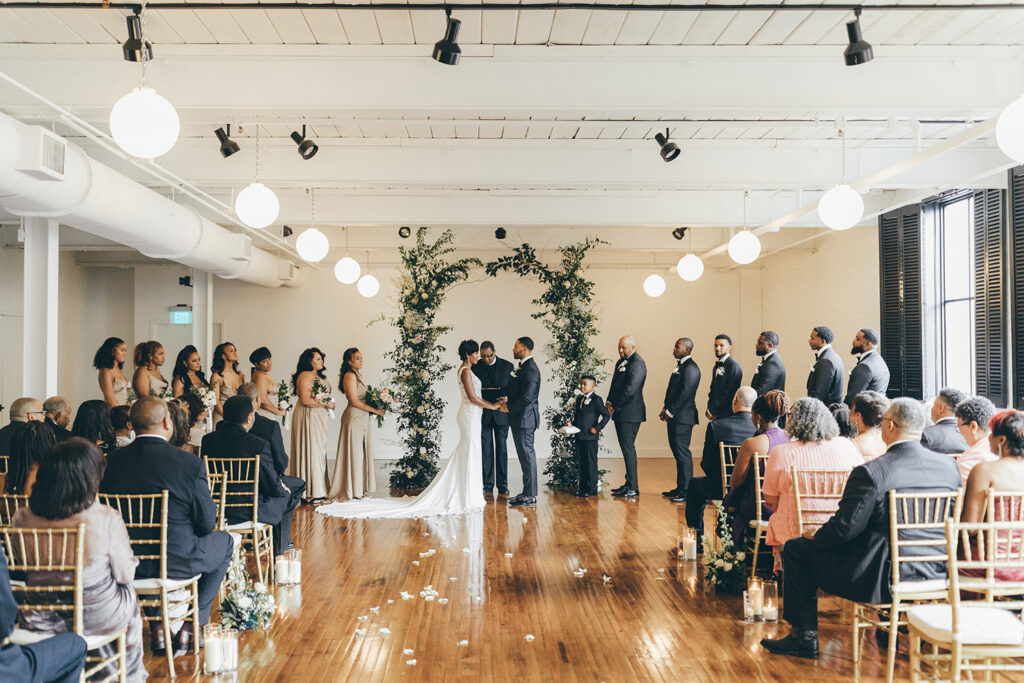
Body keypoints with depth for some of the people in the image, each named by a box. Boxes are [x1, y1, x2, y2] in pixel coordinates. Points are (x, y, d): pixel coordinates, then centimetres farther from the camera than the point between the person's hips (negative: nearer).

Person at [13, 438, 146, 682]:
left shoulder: (21, 519, -17)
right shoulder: (106, 519, -28)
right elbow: (125, 575, -15)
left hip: (40, 619, 3)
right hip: (97, 618, -3)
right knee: (128, 593, 32)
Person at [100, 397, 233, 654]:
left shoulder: (113, 460, -6)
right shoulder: (189, 463, -17)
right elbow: (207, 524, -10)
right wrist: (207, 495, 11)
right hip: (176, 561, -4)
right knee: (224, 541, 25)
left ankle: (157, 628, 33)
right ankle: (191, 626, 24)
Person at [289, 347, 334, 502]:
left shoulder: (318, 376, 17)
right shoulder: (305, 375, -13)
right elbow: (306, 400, -20)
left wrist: (329, 404, 1)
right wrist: (326, 404, -11)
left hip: (318, 418, 10)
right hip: (308, 416, -10)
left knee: (318, 451, 9)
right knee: (310, 451, -6)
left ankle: (317, 491, 13)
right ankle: (309, 492, -2)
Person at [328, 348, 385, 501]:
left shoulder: (357, 375, 17)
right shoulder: (350, 375, -13)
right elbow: (354, 401, -17)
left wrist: (375, 408, 5)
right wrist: (375, 410, -14)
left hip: (362, 418, 10)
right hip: (354, 417, -10)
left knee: (362, 452, 11)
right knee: (354, 452, -4)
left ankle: (358, 488, 16)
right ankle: (353, 490, 3)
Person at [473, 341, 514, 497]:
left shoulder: (507, 366, 1)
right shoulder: (476, 367, 2)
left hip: (501, 414, 0)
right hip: (484, 414, 0)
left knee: (501, 449, 2)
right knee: (486, 450, 2)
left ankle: (502, 485, 7)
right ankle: (488, 485, 7)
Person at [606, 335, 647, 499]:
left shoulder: (637, 363, -13)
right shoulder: (620, 362, 18)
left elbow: (629, 389, -19)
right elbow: (615, 385, 21)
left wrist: (615, 407, -13)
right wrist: (609, 402, 5)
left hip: (630, 413, -9)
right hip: (621, 413, 9)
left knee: (628, 448, -8)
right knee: (626, 448, 13)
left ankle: (633, 488, -4)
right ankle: (629, 484, 20)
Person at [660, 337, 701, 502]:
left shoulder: (691, 368, -13)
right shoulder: (679, 366, 19)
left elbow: (685, 393, -19)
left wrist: (670, 412, -16)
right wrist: (666, 409, 9)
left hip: (683, 416, -10)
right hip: (674, 416, 10)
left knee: (683, 453, -8)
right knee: (678, 452, 13)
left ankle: (686, 492, -4)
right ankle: (680, 488, 20)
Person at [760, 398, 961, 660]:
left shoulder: (871, 472, -20)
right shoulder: (949, 465, -2)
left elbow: (844, 528, -17)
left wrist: (817, 536, 4)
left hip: (885, 577, -7)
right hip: (937, 573, 7)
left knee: (796, 549, 10)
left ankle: (805, 637, 16)